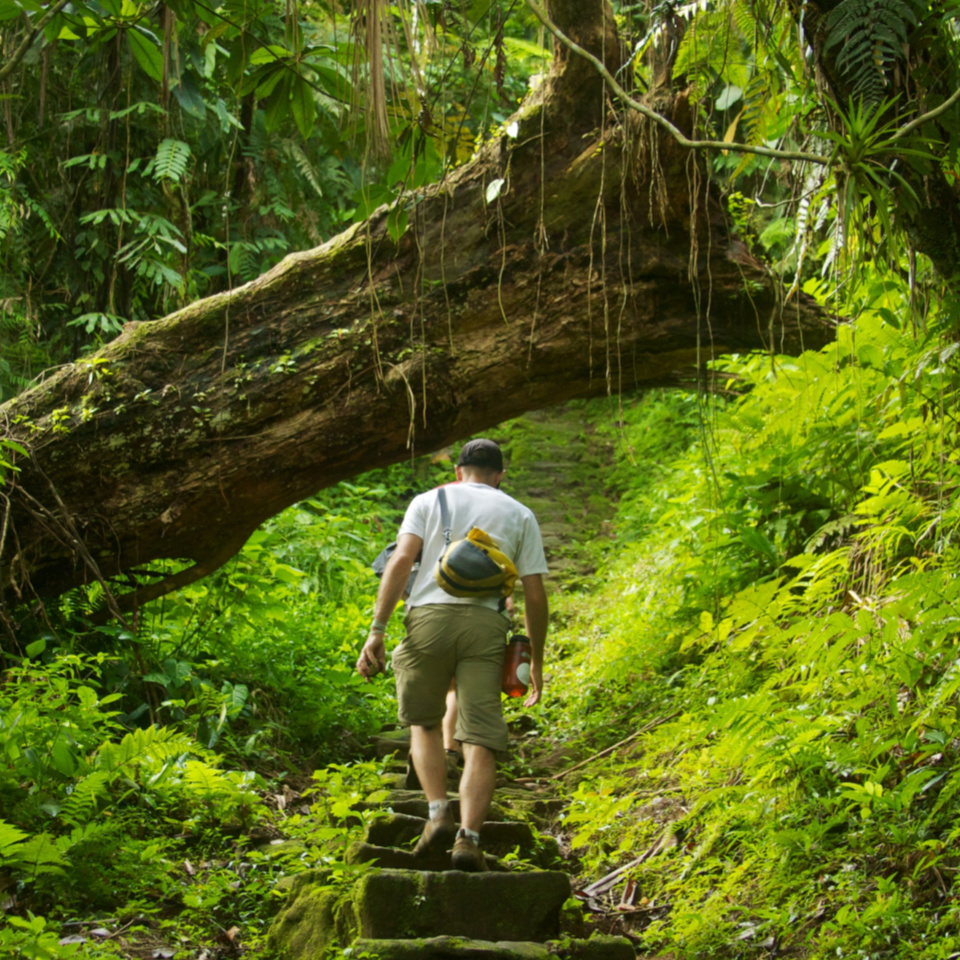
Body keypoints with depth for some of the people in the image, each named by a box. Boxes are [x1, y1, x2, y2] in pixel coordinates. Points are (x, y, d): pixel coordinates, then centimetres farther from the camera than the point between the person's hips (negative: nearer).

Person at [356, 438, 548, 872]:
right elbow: (535, 595, 12)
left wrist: (377, 631, -5)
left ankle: (439, 812, 1)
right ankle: (469, 836, -18)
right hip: (486, 624, 0)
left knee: (424, 721, 19)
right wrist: (535, 661, 20)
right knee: (479, 740, -3)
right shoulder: (520, 515, 20)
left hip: (430, 616, 0)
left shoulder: (428, 501, 18)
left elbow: (401, 560, 1)